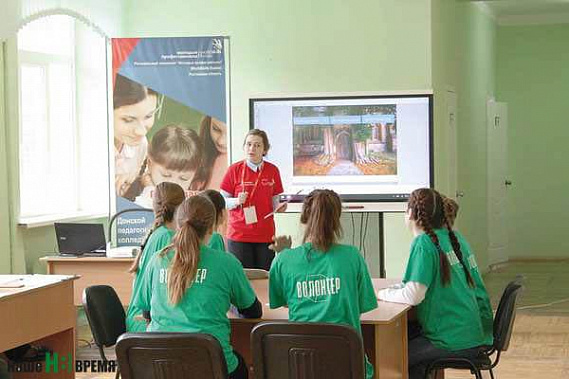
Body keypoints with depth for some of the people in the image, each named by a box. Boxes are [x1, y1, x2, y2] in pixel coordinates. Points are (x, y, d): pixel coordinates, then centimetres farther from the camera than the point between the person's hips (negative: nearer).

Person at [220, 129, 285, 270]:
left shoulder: (273, 171, 6)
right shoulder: (234, 169, -1)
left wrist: (279, 207, -7)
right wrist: (237, 201, -16)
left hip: (266, 234, 2)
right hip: (239, 235, -2)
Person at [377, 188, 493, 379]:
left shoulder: (424, 243, -14)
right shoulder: (455, 237, 11)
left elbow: (413, 296, -21)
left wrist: (383, 294, -4)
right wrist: (398, 287, 16)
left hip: (454, 342, -8)